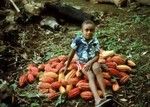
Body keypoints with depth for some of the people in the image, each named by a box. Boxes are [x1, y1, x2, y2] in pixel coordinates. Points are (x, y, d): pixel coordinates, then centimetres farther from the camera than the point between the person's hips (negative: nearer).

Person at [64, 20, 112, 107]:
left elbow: (97, 56, -6)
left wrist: (89, 63, -23)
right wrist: (67, 66, 6)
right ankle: (97, 99, -50)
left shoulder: (95, 41, -5)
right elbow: (72, 54, 0)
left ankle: (105, 94, -37)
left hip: (92, 61, 1)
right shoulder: (78, 40, -10)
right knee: (91, 76, -29)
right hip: (83, 63, -1)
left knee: (96, 68, -34)